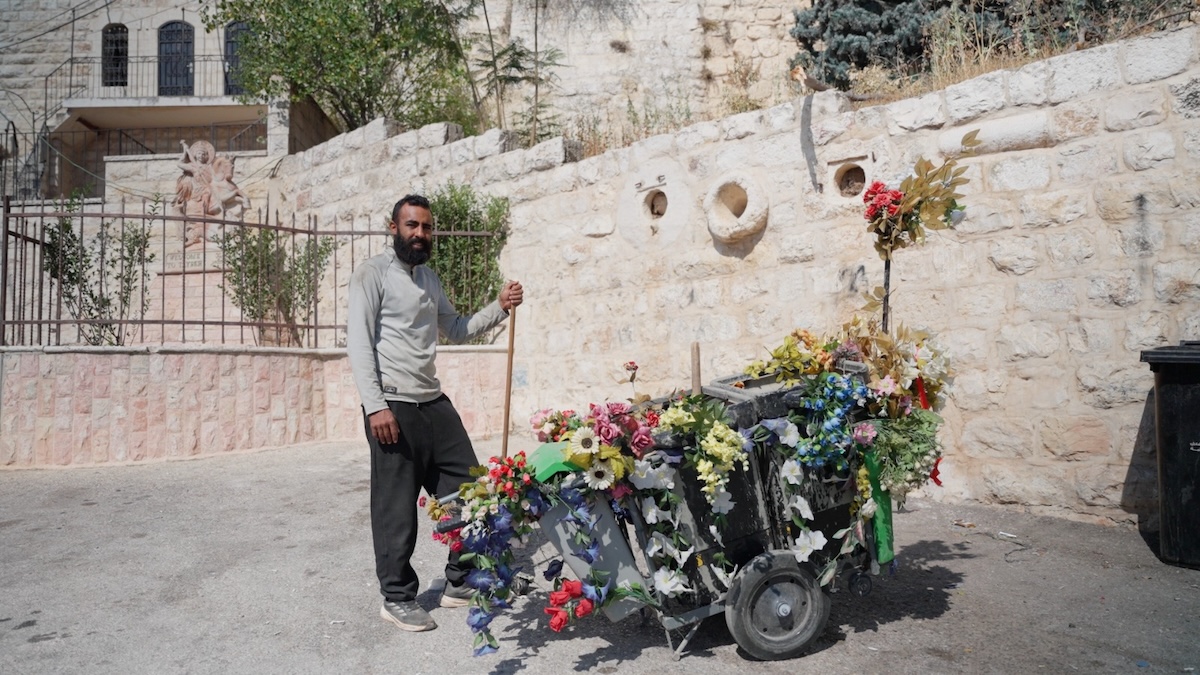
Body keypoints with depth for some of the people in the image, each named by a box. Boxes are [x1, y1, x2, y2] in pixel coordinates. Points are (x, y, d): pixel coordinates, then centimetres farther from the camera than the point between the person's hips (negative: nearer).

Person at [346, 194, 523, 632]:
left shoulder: (429, 279, 18)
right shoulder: (374, 273, -4)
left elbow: (456, 331, 25)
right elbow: (358, 342, -12)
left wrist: (500, 308, 10)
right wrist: (375, 406, -20)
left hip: (434, 403, 8)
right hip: (393, 406, -7)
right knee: (396, 506, 1)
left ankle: (461, 584, 25)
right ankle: (397, 598, 18)